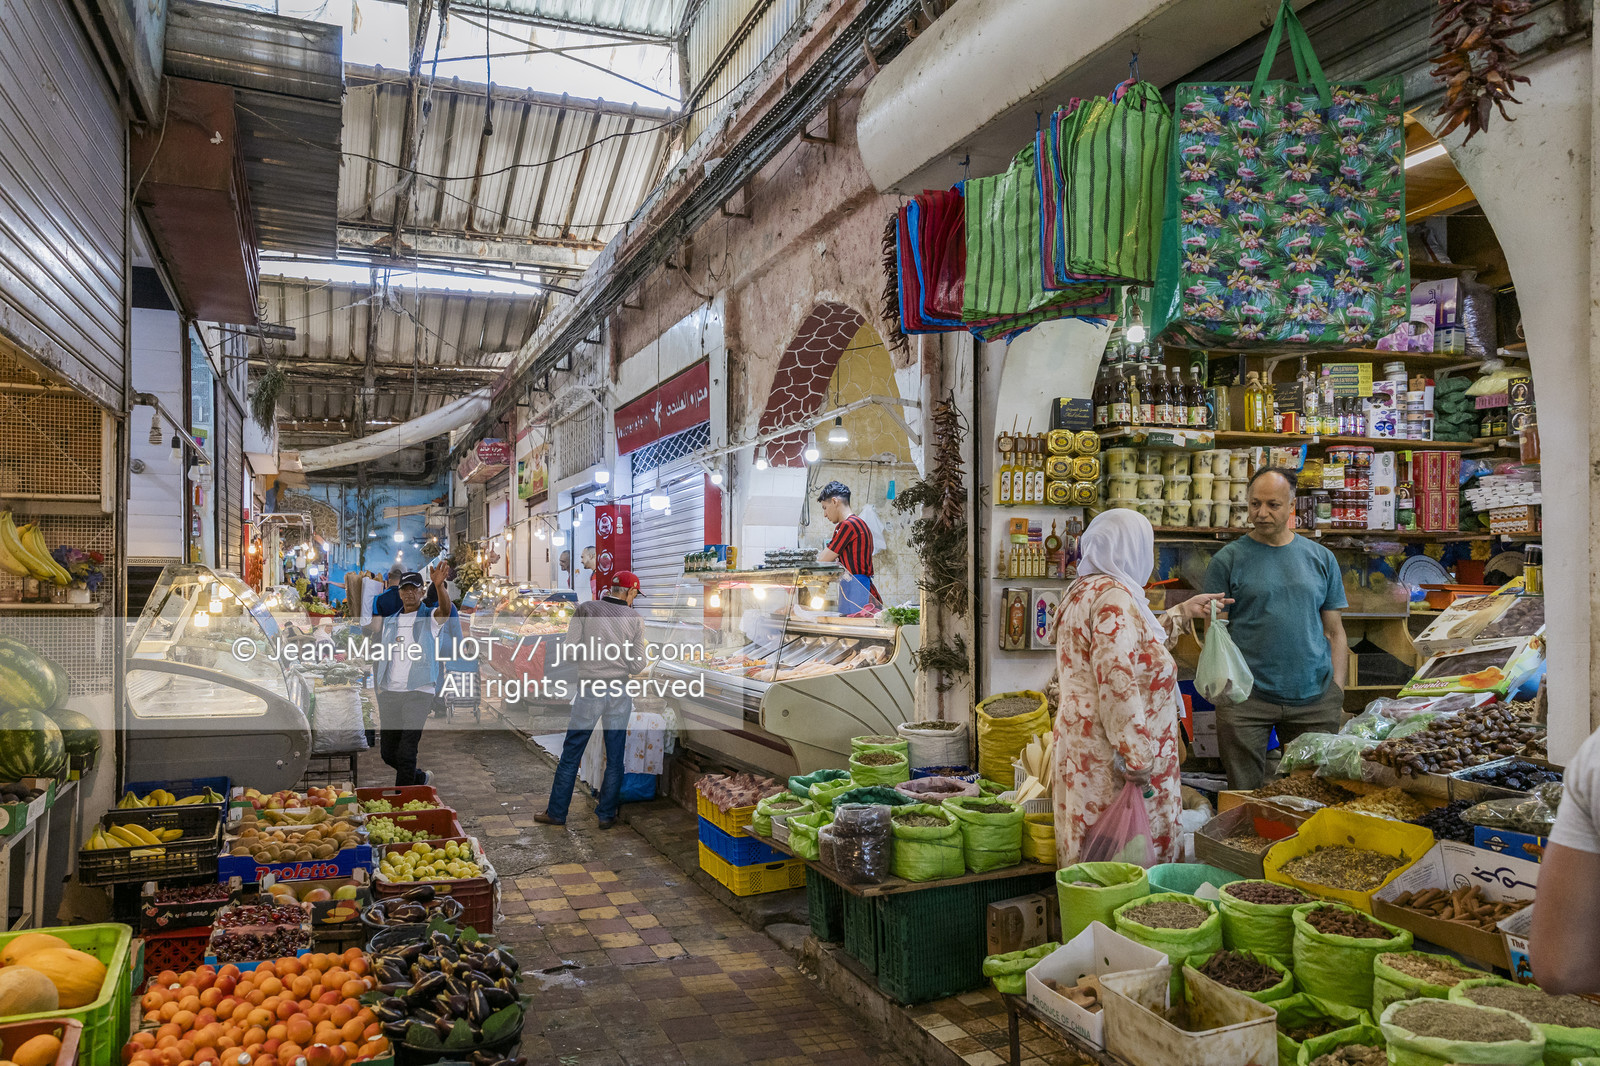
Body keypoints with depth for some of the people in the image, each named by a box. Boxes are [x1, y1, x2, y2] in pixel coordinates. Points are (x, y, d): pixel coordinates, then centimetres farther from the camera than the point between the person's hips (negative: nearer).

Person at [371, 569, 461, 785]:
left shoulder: (430, 618, 1)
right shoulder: (389, 621, 16)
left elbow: (445, 610, -24)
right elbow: (385, 655, 22)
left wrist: (439, 586, -44)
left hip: (419, 692, -5)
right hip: (389, 692, 6)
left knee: (406, 752, -9)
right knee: (387, 751, 12)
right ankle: (420, 778, 34)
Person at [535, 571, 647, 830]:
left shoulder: (586, 609, -3)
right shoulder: (634, 619, 1)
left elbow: (568, 650, -7)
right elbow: (637, 665, 1)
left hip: (590, 690, -1)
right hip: (620, 693, 1)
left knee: (571, 754, 7)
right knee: (615, 757, 11)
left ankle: (556, 813, 14)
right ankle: (607, 815, 17)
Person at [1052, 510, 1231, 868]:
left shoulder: (1084, 590, 16)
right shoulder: (1113, 596, -17)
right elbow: (1117, 683, -23)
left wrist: (1185, 611, 37)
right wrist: (1135, 757, -22)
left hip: (1084, 739, 10)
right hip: (1110, 751, -10)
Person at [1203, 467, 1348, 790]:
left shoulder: (1321, 558, 10)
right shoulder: (1228, 560, 0)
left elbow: (1334, 632, 12)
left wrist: (1337, 691, 3)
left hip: (1314, 699, 3)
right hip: (1246, 698, -2)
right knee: (1245, 797, 1)